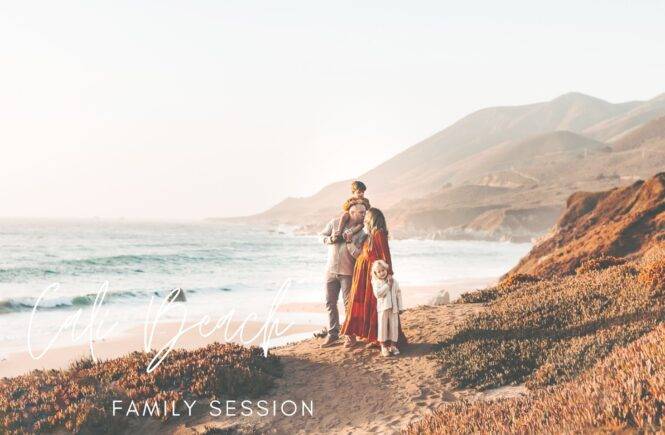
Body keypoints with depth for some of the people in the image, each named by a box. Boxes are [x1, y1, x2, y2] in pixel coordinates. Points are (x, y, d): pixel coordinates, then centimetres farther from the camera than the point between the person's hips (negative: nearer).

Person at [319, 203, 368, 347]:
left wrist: (349, 242, -22)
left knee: (349, 304, 0)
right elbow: (321, 235, 7)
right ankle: (333, 334, 17)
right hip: (331, 270, 2)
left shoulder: (360, 233, -4)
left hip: (348, 272, -2)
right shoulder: (335, 223, 0)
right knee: (330, 303, 7)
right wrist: (330, 240, -12)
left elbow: (358, 254, -12)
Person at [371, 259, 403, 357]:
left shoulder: (394, 281, 8)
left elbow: (398, 295, 10)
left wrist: (400, 307, 7)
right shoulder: (376, 282, -1)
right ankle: (383, 346, 6)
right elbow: (377, 294, -17)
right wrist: (387, 285, -15)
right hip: (382, 308, -3)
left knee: (394, 326, 4)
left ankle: (393, 345, 12)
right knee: (382, 326, -2)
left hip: (394, 308, 3)